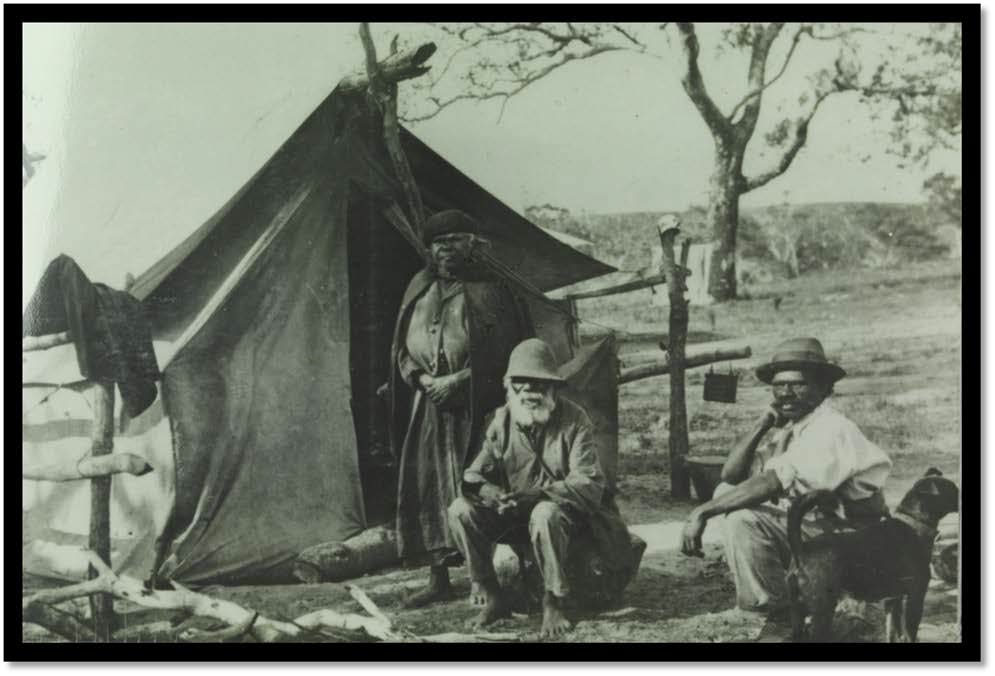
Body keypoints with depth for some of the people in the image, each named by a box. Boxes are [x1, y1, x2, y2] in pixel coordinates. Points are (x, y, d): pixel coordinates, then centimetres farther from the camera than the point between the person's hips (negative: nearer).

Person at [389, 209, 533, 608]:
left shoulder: (489, 291, -2)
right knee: (426, 486, 4)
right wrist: (421, 379, -4)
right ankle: (438, 577, 13)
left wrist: (457, 381, -14)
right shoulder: (419, 288, 13)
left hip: (474, 406, -5)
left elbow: (501, 353, -8)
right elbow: (400, 347, 14)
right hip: (427, 405, 5)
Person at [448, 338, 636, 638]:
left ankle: (554, 604, -19)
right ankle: (491, 598, -6)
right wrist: (496, 496, -27)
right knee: (461, 510, -17)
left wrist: (538, 494, -34)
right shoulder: (502, 420, 0)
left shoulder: (574, 420, -12)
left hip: (569, 514, -4)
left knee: (545, 514, -39)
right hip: (515, 515, 5)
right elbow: (473, 477, -3)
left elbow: (589, 485, -21)